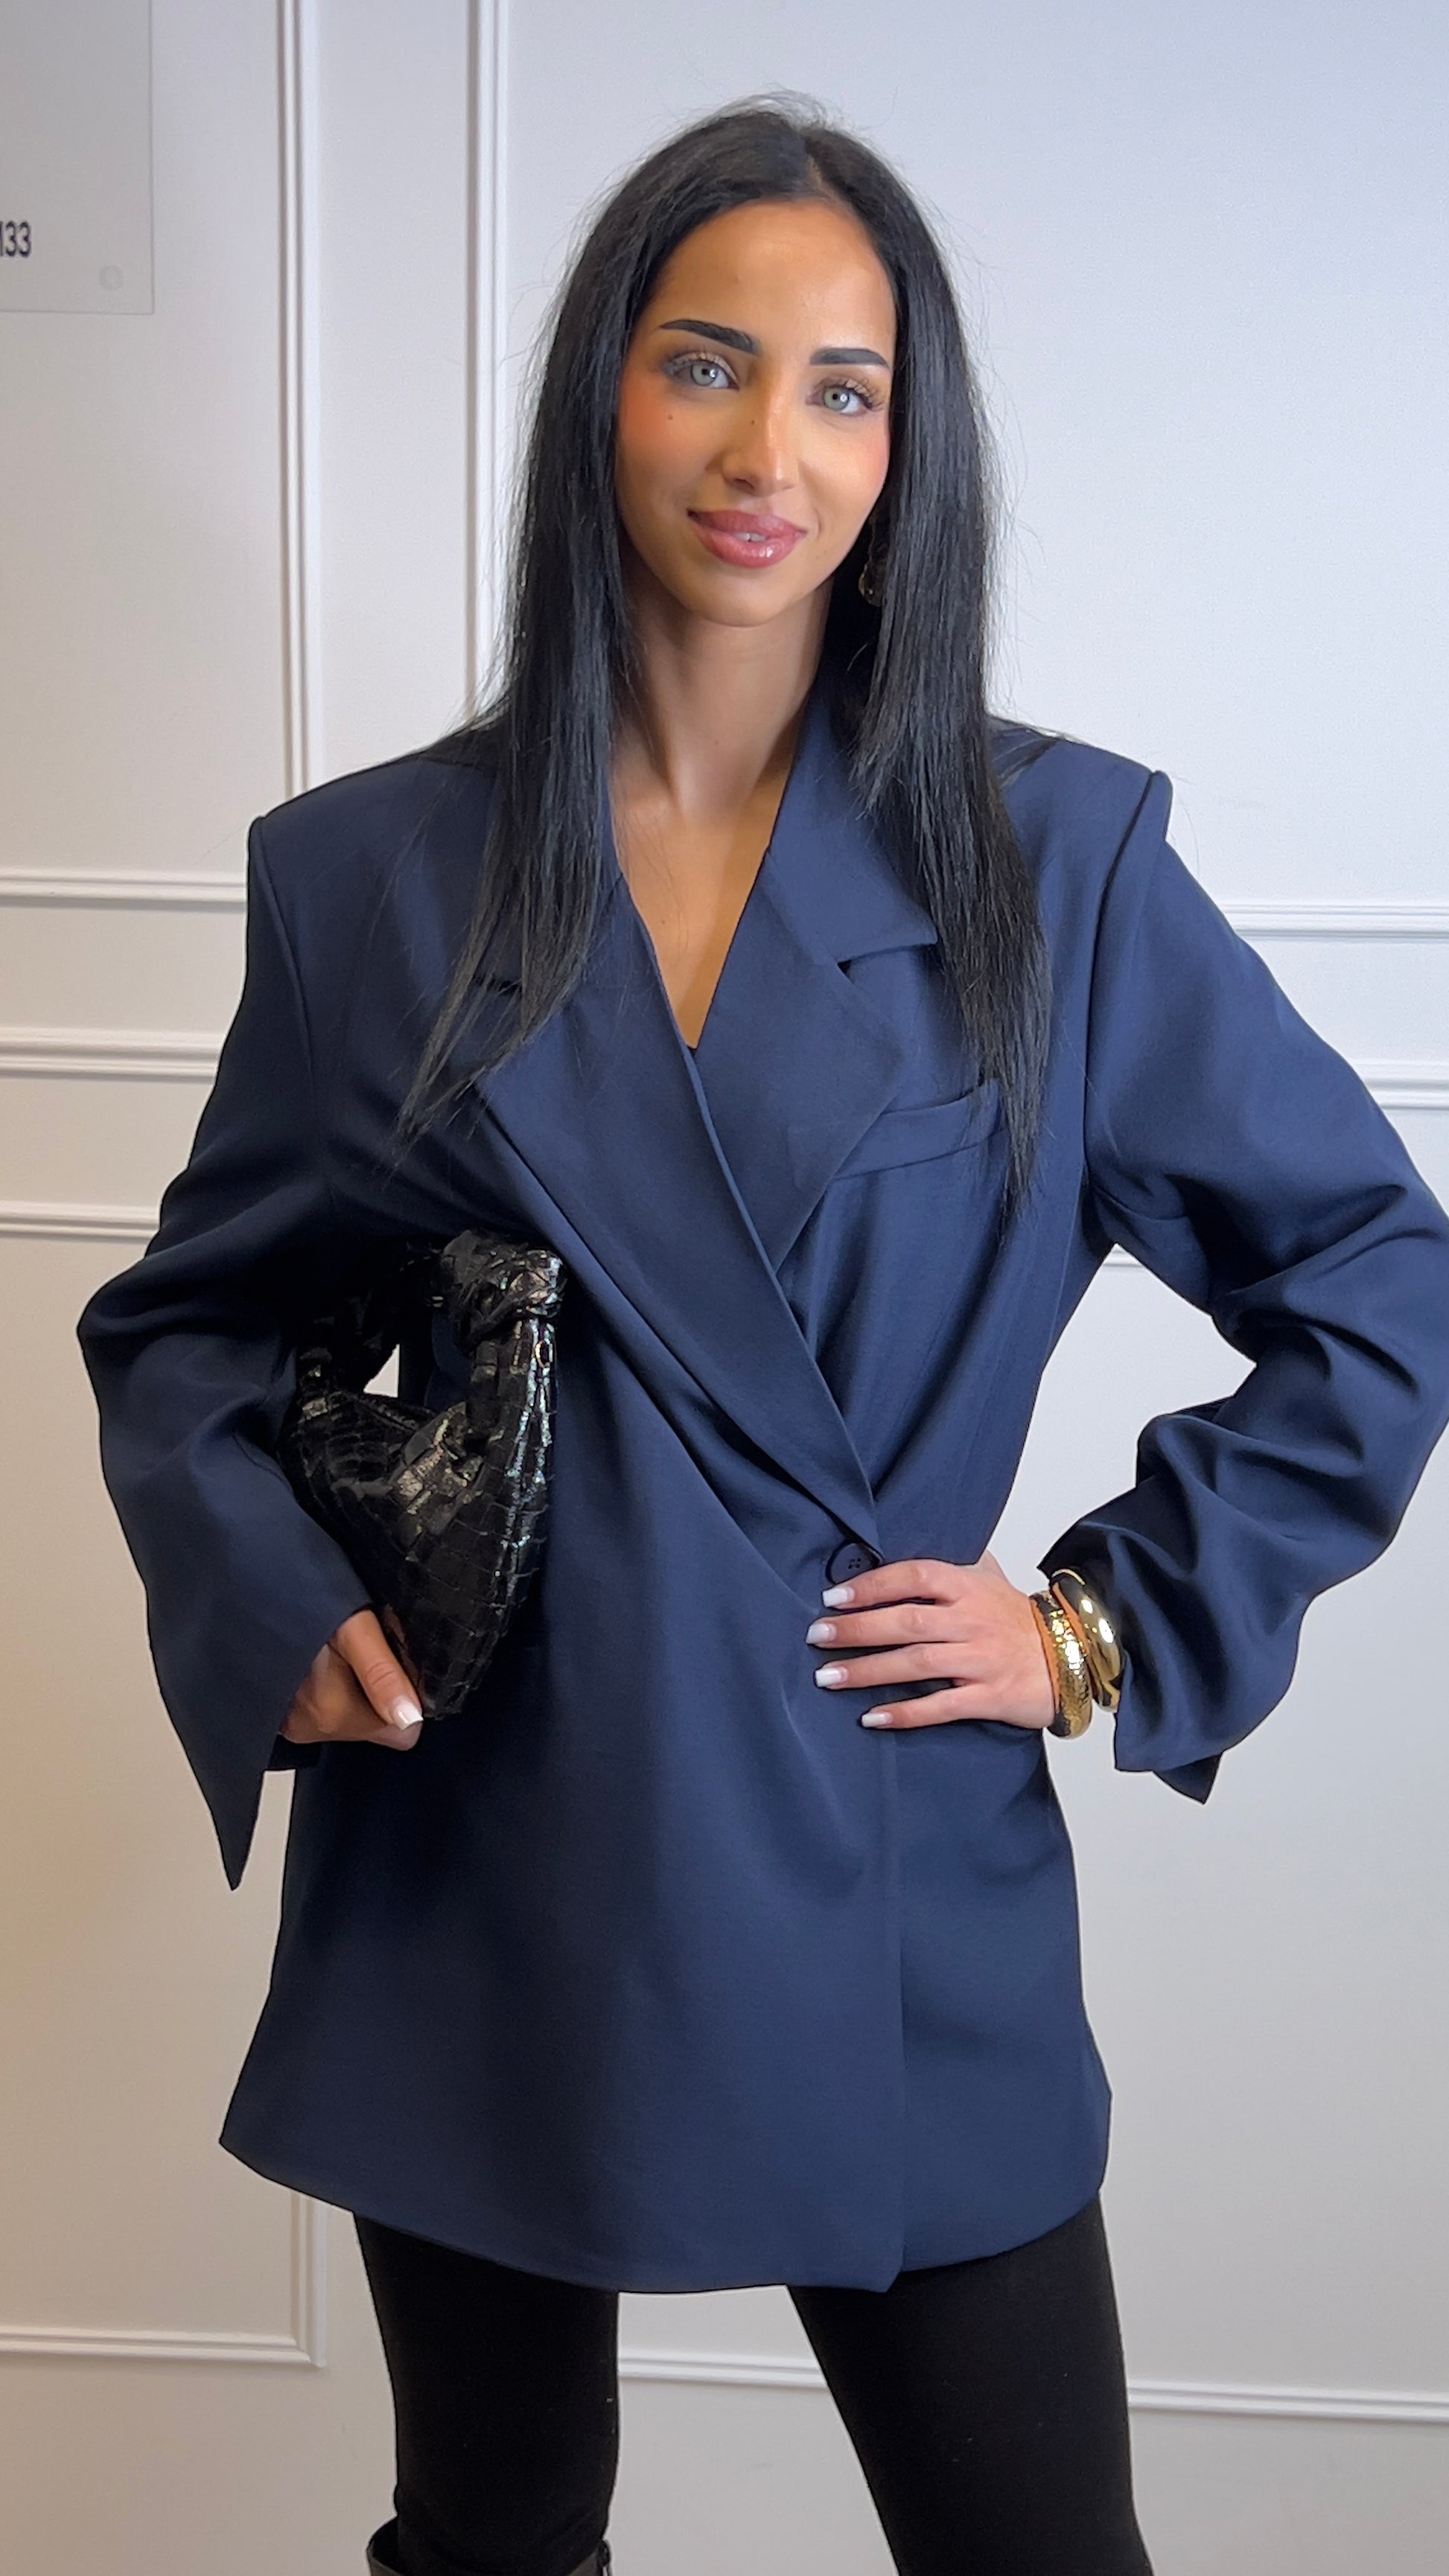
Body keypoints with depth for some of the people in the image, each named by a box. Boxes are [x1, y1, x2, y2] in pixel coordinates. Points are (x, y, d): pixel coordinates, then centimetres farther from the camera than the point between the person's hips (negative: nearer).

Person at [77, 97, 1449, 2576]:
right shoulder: (371, 874, -1)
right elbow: (186, 1320, 10)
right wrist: (272, 1601, -7)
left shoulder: (1054, 860, -4)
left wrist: (1118, 1621, -3)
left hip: (888, 1896, -1)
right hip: (480, 1877, 2)